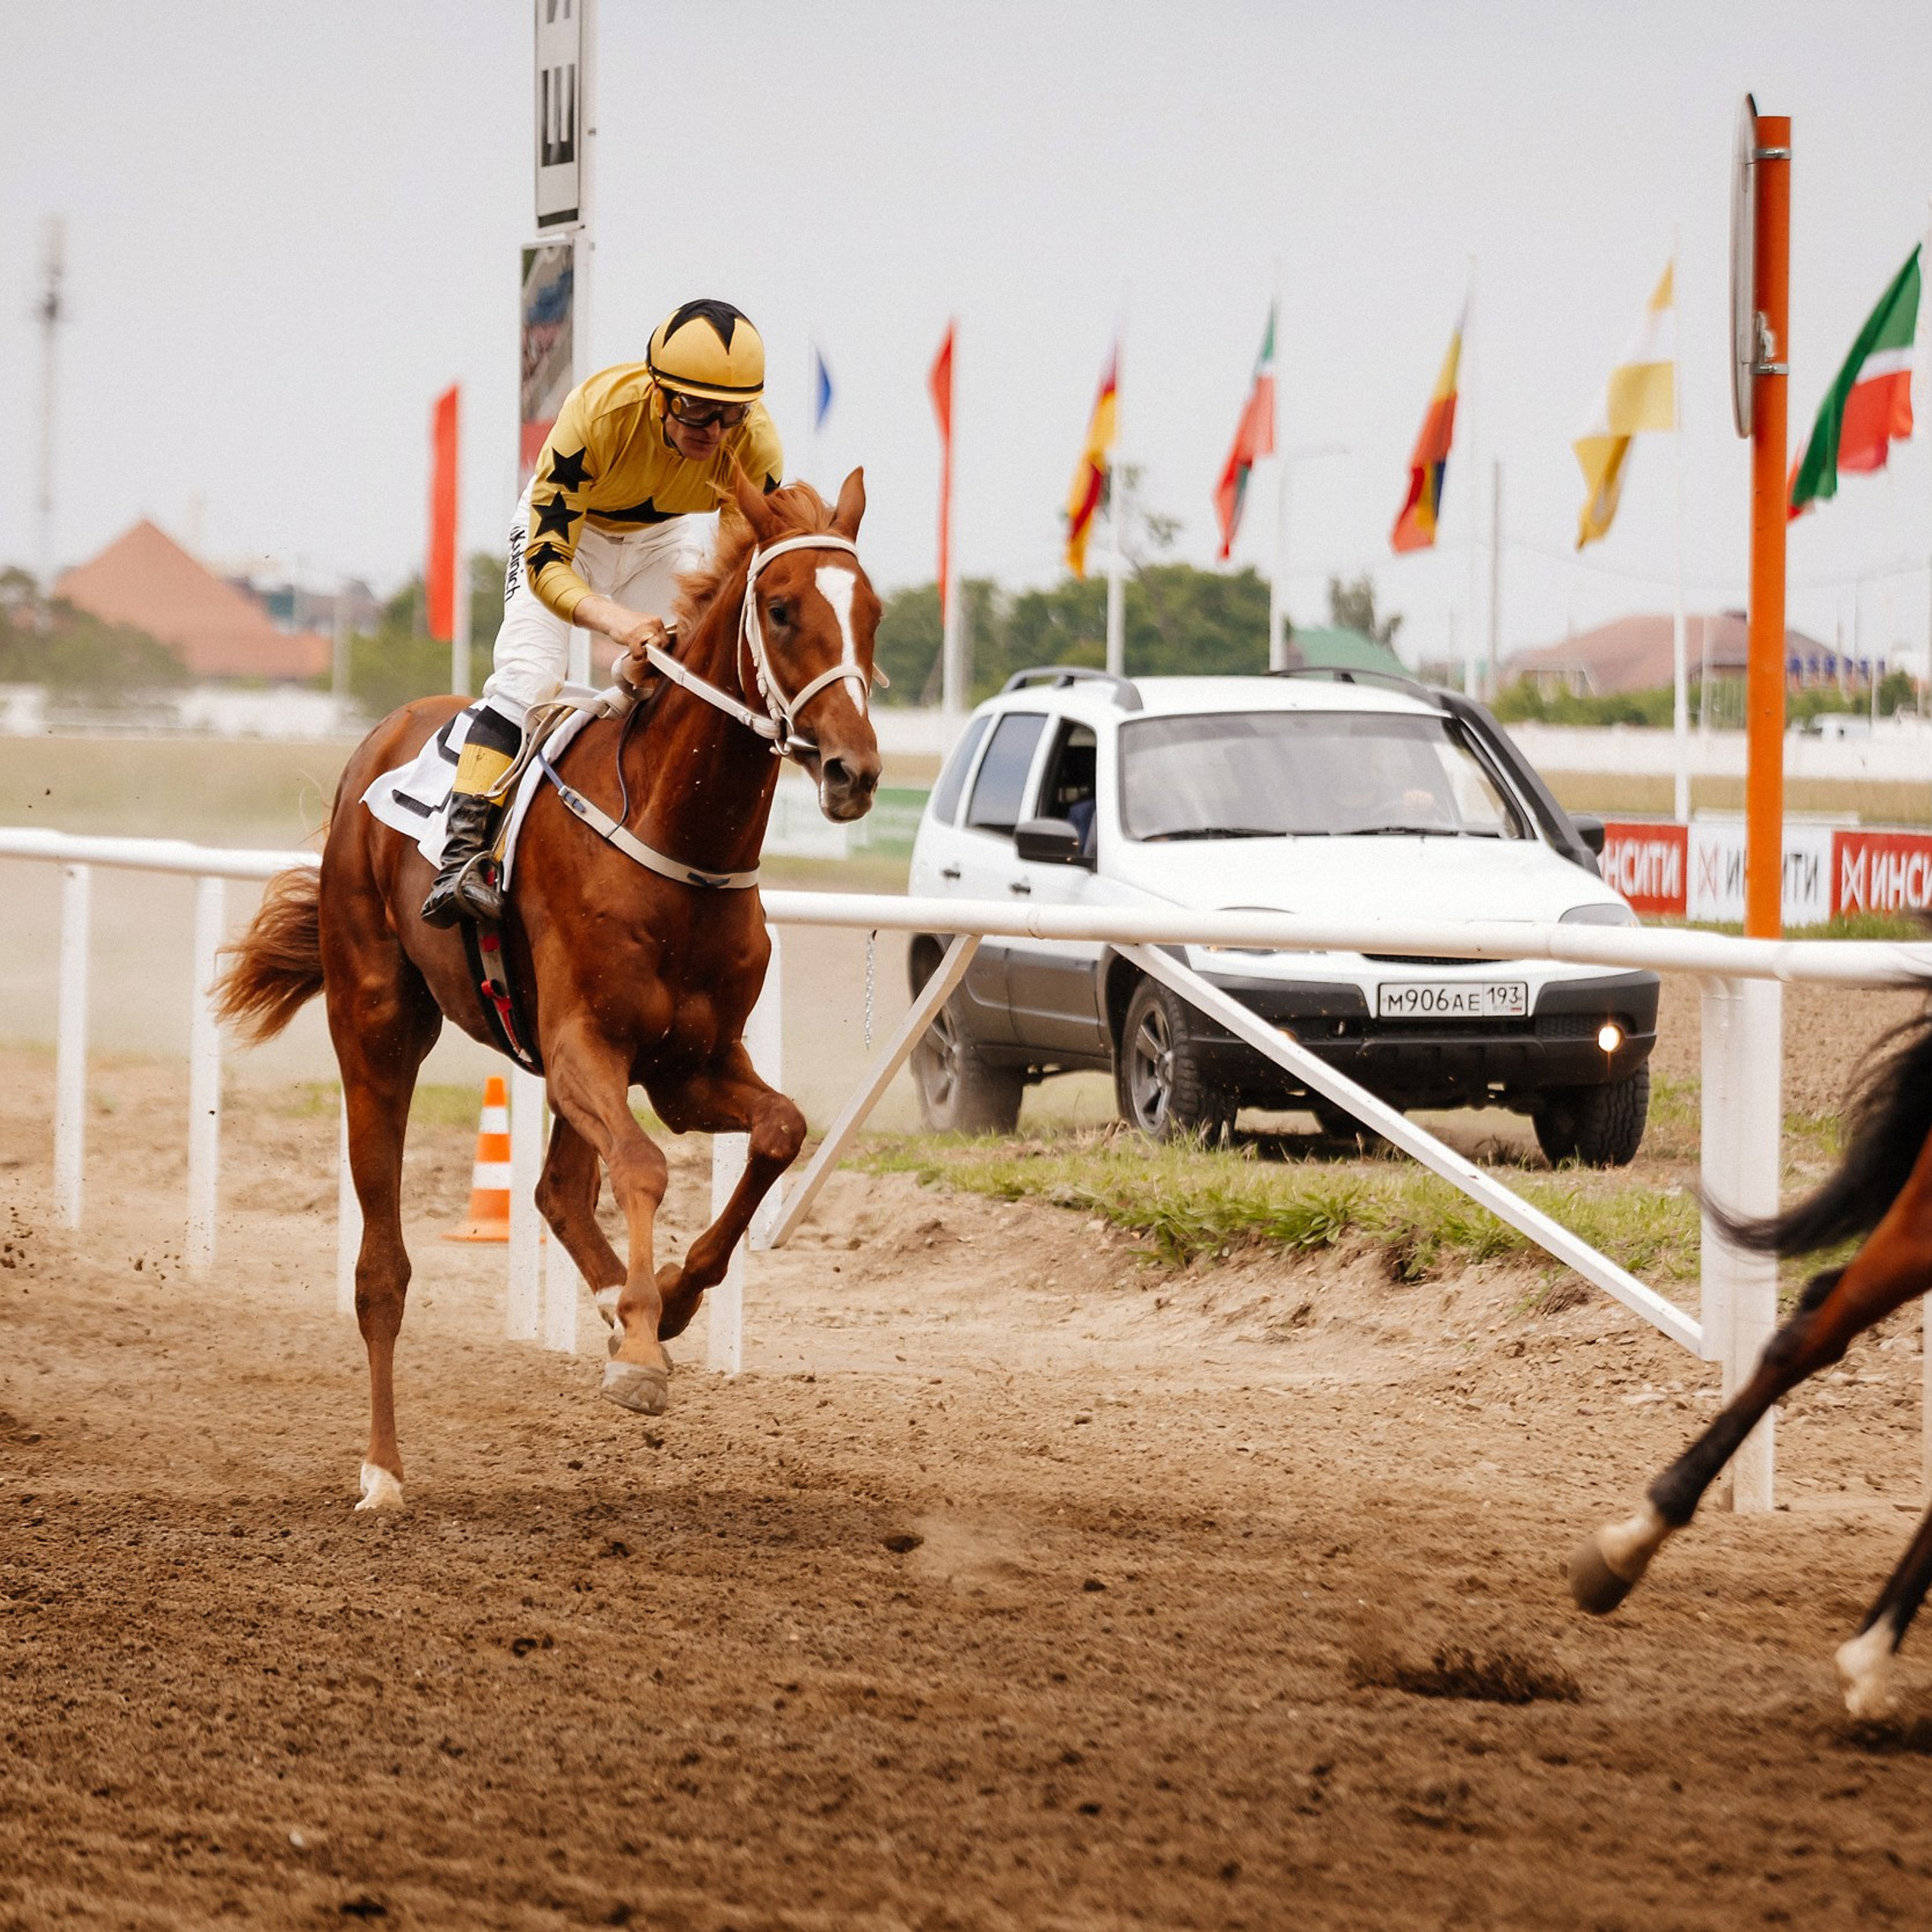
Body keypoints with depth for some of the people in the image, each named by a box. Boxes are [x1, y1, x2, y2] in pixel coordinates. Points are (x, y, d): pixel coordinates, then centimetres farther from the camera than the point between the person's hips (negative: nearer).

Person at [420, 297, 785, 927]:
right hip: (564, 525, -4)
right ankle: (462, 862, -28)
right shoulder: (599, 411, -40)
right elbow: (546, 564, -39)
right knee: (528, 673, -22)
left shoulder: (756, 445, -29)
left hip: (667, 535, 4)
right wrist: (617, 620, -57)